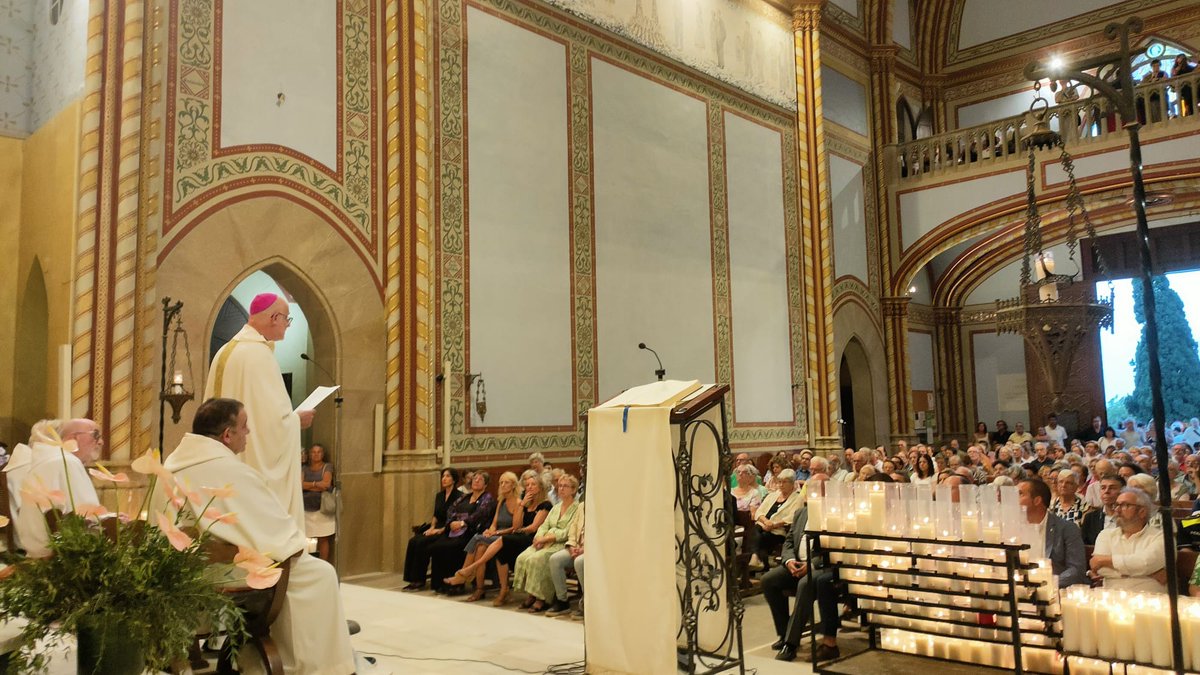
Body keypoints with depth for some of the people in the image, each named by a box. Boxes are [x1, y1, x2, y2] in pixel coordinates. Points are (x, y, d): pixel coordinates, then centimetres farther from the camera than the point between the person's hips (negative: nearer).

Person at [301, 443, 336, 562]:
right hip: (307, 508, 3)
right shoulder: (305, 468, 12)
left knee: (323, 539, -2)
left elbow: (326, 484, -10)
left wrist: (309, 485, -4)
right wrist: (316, 485, -10)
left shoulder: (327, 467, 3)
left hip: (322, 508, -3)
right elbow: (299, 484, -3)